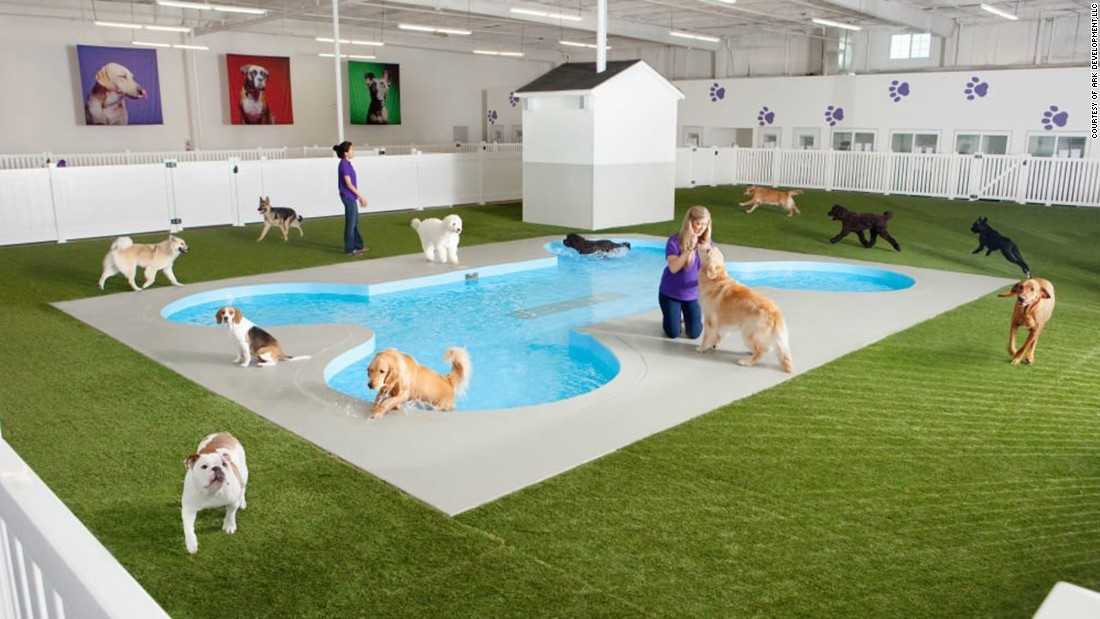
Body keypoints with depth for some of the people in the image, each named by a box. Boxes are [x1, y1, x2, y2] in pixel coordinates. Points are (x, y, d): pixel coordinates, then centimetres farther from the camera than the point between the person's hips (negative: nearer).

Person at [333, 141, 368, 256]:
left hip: (351, 197, 9)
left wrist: (359, 197, 18)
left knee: (355, 223, 17)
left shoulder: (347, 164, 11)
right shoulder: (344, 165, -16)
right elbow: (348, 184, -19)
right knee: (350, 224, -2)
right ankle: (349, 249, 5)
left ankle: (358, 246, 27)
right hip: (348, 197, -9)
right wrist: (361, 196, -16)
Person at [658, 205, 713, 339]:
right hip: (670, 293, -3)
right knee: (673, 333, 1)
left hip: (692, 294, 3)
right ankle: (676, 315, 34)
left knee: (694, 333, 0)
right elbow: (673, 268, -31)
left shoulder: (706, 242, -7)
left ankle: (686, 316, 32)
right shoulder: (675, 241, -20)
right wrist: (690, 248, -36)